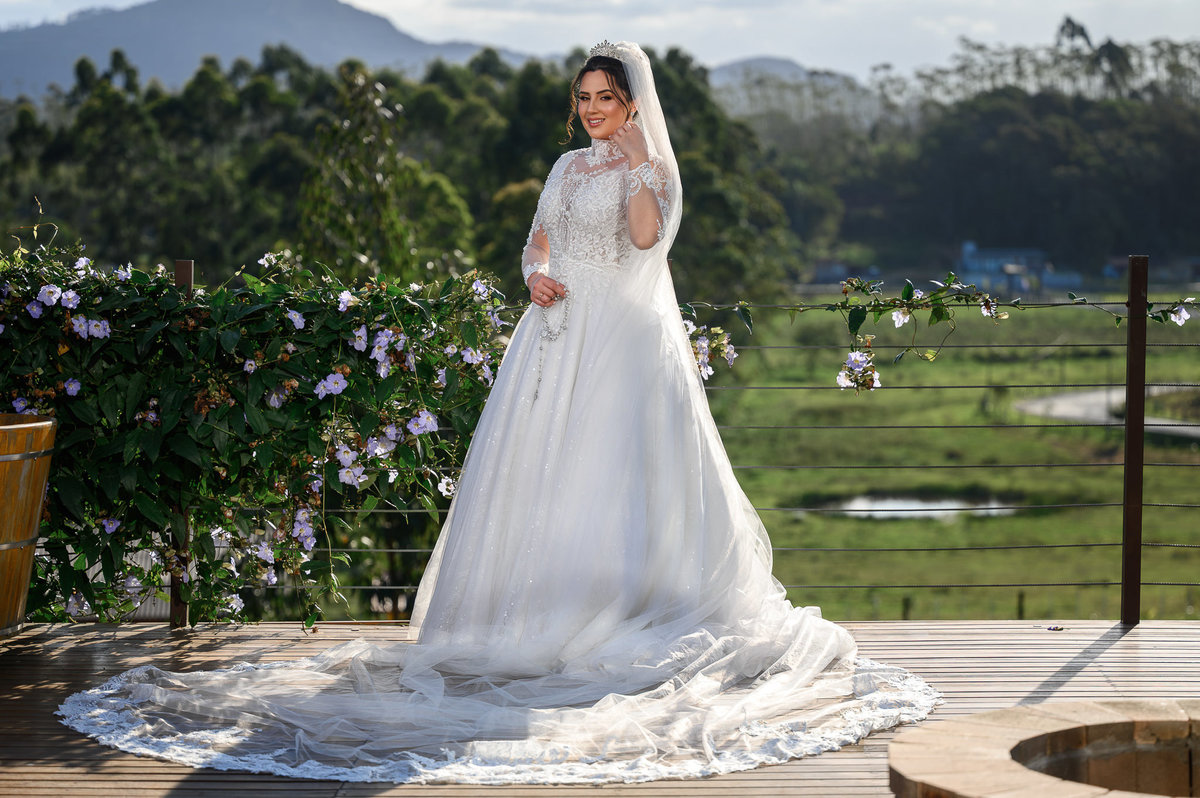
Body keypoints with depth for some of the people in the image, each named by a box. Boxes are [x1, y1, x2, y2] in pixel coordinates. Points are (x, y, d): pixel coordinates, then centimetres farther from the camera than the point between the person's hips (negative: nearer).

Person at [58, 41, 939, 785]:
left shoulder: (656, 169, 0)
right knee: (539, 472, 1)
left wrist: (636, 161, -18)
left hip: (626, 339, -6)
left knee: (620, 474, -9)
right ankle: (544, 610, 5)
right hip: (559, 332, 6)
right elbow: (535, 247, 16)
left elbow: (649, 238, -18)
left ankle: (628, 611, -4)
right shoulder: (567, 168, 17)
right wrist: (537, 277, -5)